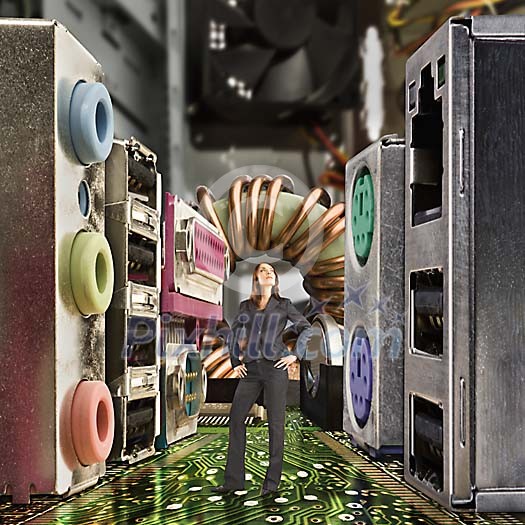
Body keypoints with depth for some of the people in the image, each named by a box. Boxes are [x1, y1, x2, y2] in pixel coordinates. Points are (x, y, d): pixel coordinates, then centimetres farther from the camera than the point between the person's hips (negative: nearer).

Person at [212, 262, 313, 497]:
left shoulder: (284, 305, 7)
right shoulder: (246, 306, 12)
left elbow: (306, 329, 8)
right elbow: (232, 335, 22)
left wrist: (295, 354, -1)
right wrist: (235, 362, 13)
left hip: (275, 367, -3)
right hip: (250, 370, 3)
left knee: (275, 422, -2)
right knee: (236, 418, -1)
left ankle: (272, 481, 6)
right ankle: (233, 480, 5)